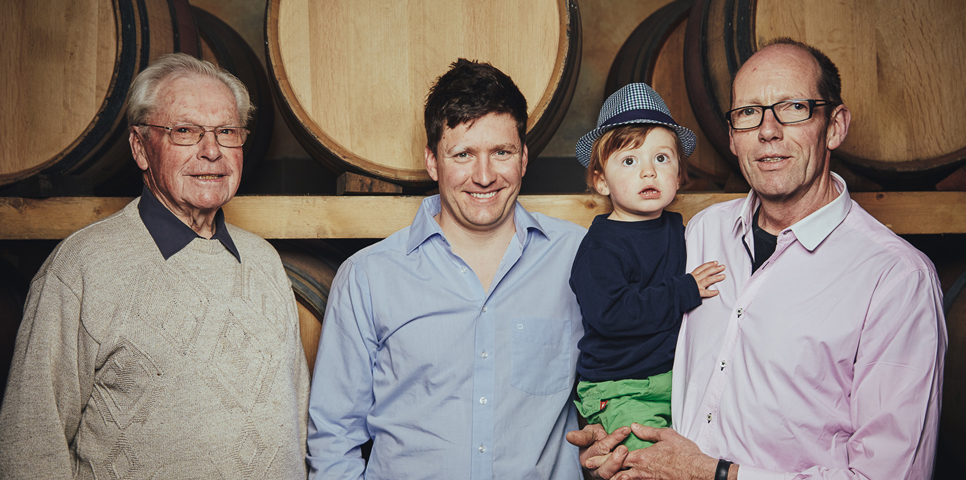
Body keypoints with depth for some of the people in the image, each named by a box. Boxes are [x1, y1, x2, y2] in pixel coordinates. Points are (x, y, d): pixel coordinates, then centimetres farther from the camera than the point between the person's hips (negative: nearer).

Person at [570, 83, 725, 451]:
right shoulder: (601, 245, -12)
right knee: (651, 450, -23)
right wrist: (684, 291, -19)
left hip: (677, 375, 6)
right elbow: (610, 314, -25)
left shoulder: (678, 229, 10)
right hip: (617, 390, -6)